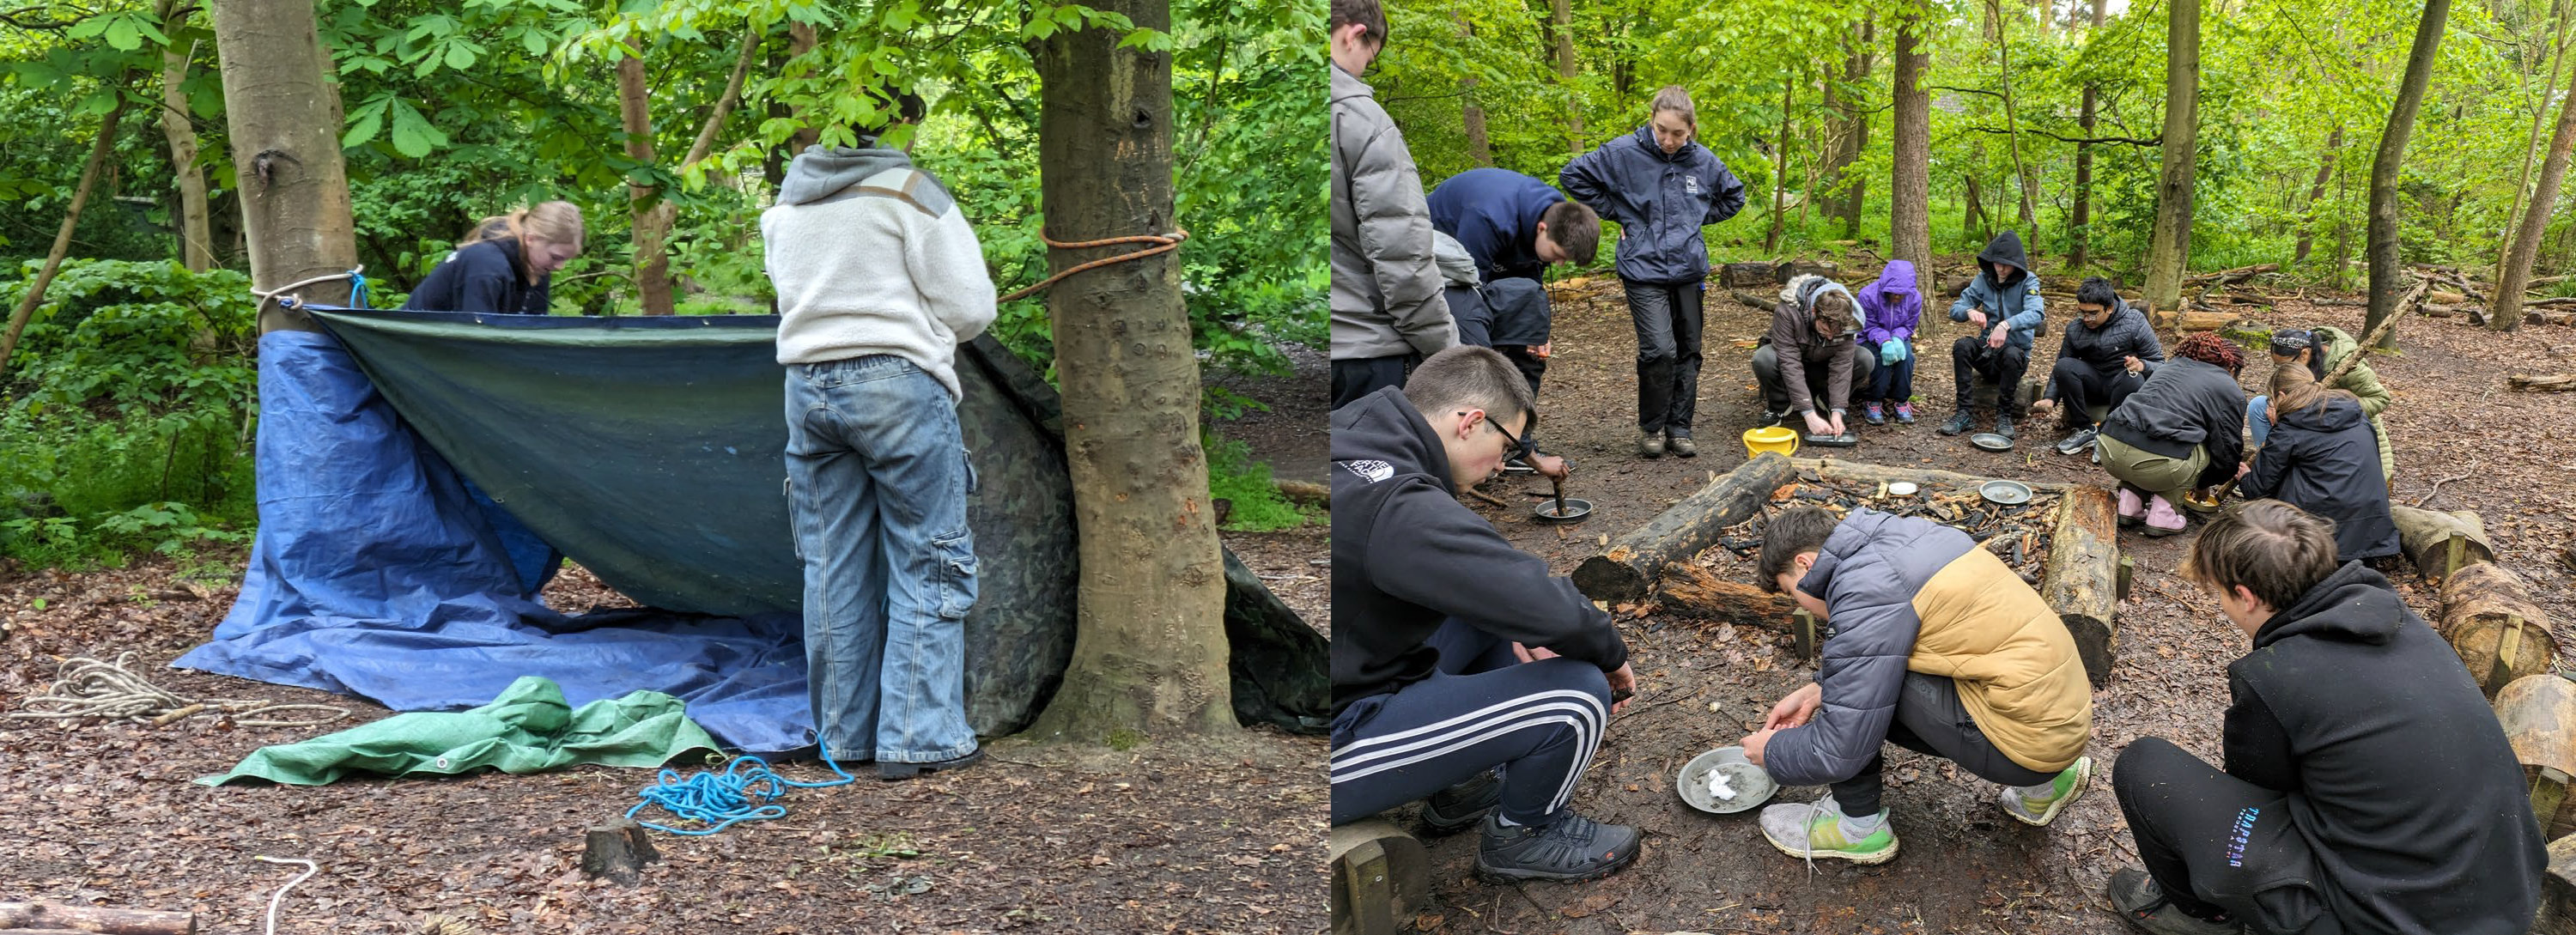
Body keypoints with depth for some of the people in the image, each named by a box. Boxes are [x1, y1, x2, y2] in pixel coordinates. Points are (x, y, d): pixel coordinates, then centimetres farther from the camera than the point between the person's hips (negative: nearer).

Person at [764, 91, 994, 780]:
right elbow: (970, 306, -7)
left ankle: (845, 735, 19)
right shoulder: (908, 192, -8)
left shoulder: (785, 206, 12)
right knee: (928, 563, 2)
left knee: (833, 568, 11)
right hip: (897, 386, -6)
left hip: (807, 384, 7)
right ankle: (920, 738, 2)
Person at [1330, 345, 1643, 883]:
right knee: (1579, 695, -12)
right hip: (1339, 744, -10)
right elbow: (1553, 611, -27)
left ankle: (1461, 789, 28)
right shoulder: (1398, 505, -28)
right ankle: (1525, 835, 17)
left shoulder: (1353, 438, 2)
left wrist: (1510, 620, 8)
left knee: (1492, 613, 19)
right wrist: (1611, 656, -5)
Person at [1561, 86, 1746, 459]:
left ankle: (1679, 427, 22)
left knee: (1687, 352, 9)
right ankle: (1650, 427, 6)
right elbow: (1573, 176, -1)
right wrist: (1615, 214, -2)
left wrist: (1696, 220, 9)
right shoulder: (1623, 153, -8)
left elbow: (1733, 197, 21)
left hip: (1689, 270, 4)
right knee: (1659, 350, -14)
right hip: (1644, 270, -4)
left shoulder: (1703, 161, 3)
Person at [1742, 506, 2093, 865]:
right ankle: (2041, 783, 22)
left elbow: (1841, 751, -15)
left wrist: (1772, 753, 2)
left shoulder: (1866, 595, -18)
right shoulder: (1904, 532, 9)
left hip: (2027, 739, -9)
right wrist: (1816, 692, 18)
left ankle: (1859, 825, 7)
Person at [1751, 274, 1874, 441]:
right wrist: (1809, 414, -42)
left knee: (1866, 360, -24)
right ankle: (1780, 407, -9)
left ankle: (1824, 403, -2)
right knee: (1763, 359, -37)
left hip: (1820, 367, 2)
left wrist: (1837, 411, -34)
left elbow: (1842, 365, -25)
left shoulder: (1844, 319, -25)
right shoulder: (1786, 312, -36)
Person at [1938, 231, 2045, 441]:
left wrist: (2006, 325, -47)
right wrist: (1969, 311, -27)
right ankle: (1965, 413, -24)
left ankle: (2004, 416, -20)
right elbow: (1955, 309, -2)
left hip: (2017, 350, -3)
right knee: (1961, 346, -26)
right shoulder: (1983, 279, 1)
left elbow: (2036, 313, -28)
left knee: (2011, 354, -37)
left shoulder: (2028, 282, -9)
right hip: (1987, 349, 3)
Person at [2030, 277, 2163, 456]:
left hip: (2123, 385, -3)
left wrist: (2141, 365, -33)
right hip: (2093, 384, 3)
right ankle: (2085, 429, -16)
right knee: (2064, 366, -25)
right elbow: (2060, 372, 4)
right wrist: (2049, 399, -15)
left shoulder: (2135, 323, -10)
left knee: (2133, 379, -38)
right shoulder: (2074, 329, -1)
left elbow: (2159, 364, -9)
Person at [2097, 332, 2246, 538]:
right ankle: (2162, 515, 9)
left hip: (2110, 447, 6)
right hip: (2155, 463, -6)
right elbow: (2228, 453, 15)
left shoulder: (2171, 365, 31)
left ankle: (2129, 504, 19)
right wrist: (2201, 482, 36)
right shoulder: (2231, 392, 14)